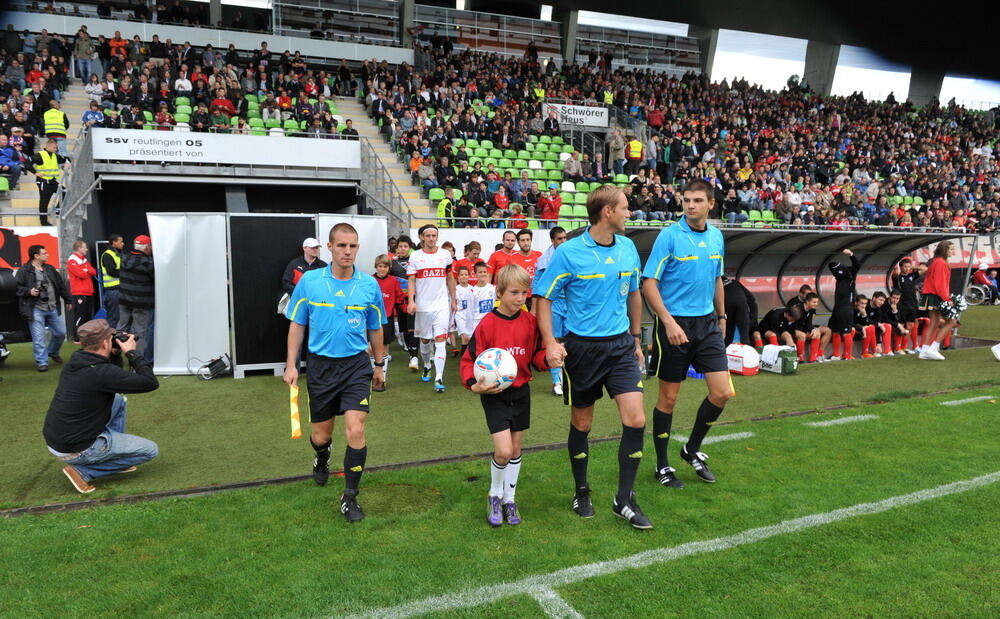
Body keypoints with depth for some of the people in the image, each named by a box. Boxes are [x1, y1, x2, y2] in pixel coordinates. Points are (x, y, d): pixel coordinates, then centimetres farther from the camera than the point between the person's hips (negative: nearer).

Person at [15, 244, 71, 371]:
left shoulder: (50, 269, 11)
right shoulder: (24, 271, -7)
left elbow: (61, 285, 18)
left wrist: (67, 300, 21)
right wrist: (28, 291, -22)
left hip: (53, 308, 6)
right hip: (36, 310, -6)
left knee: (60, 332, 12)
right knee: (39, 337, -5)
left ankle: (52, 352, 36)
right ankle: (42, 362, 3)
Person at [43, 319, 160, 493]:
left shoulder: (74, 363, 2)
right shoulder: (101, 372, -25)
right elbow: (151, 383, -22)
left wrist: (116, 353, 6)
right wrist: (131, 352, -12)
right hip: (74, 451, -9)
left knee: (118, 400, 22)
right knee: (151, 450, -1)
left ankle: (116, 453, 25)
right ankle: (82, 471, -2)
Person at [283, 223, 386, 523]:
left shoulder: (369, 285, -3)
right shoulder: (309, 281, -5)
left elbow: (375, 329, 9)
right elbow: (296, 325, 4)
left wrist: (379, 365, 15)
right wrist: (291, 365, 0)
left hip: (356, 366, 0)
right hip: (320, 366, 1)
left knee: (355, 430, -13)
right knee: (321, 436, 12)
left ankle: (350, 497, 6)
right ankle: (321, 463, 49)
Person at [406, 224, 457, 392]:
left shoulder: (445, 255, 5)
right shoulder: (415, 256, 1)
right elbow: (411, 281, -1)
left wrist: (453, 300, 13)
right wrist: (411, 301, -13)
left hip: (442, 304, 0)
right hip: (423, 304, 1)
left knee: (440, 339, -11)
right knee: (425, 339, 13)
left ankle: (439, 378, -12)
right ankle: (427, 365, 40)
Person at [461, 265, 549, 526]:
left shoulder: (530, 321, -3)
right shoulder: (488, 323, -15)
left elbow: (537, 355, 5)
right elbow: (470, 359, -9)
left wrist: (548, 358, -17)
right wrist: (474, 385, -24)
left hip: (521, 391, 5)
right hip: (494, 394, -4)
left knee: (516, 448, 14)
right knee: (504, 450, -12)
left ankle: (509, 499, 32)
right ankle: (494, 495, 16)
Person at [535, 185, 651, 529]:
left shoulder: (628, 248, 5)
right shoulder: (569, 252, -11)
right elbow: (544, 298, -7)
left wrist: (635, 339, 19)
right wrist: (550, 343, -17)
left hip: (620, 345, 4)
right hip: (581, 347, -4)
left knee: (635, 420, -6)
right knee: (581, 424, 9)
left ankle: (624, 500, 10)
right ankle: (582, 493, 31)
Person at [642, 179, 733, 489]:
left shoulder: (717, 237, 7)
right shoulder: (669, 236, -11)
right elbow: (649, 284, -14)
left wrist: (721, 316, 20)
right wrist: (669, 322, -22)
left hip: (707, 323, 5)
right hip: (674, 324, -5)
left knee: (722, 392, 1)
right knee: (668, 397, 4)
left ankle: (692, 450, 24)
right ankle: (662, 466, 20)